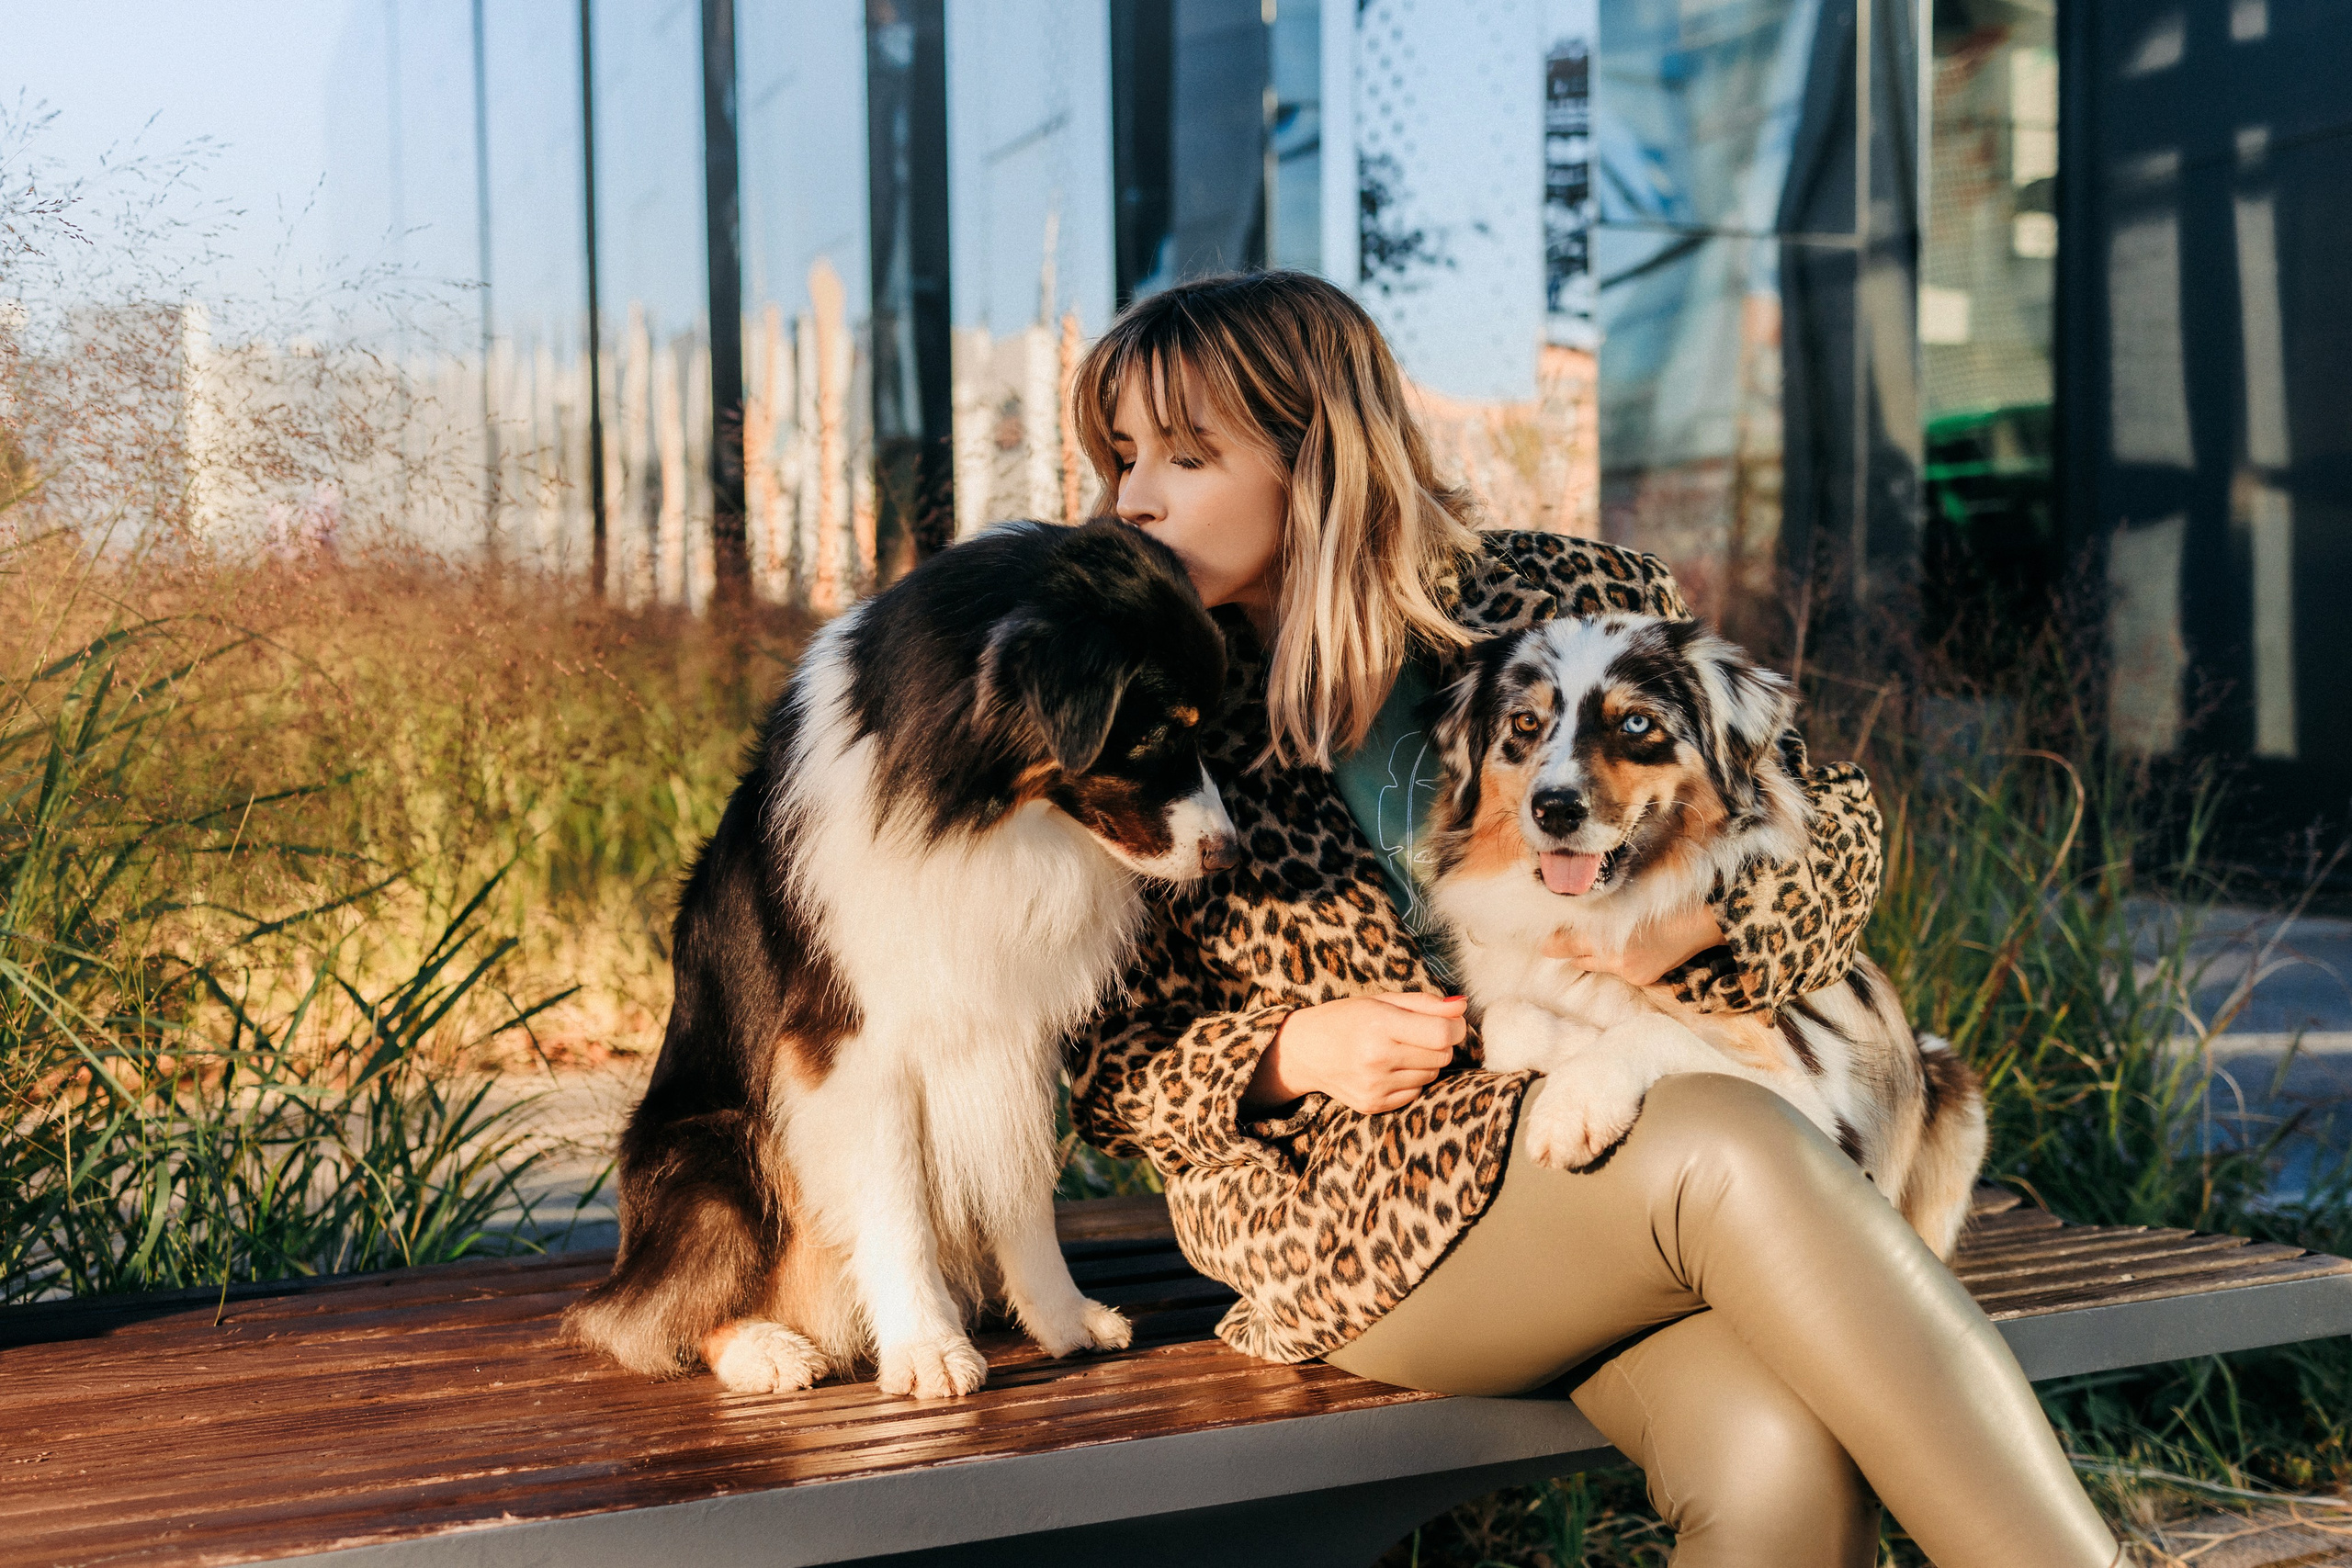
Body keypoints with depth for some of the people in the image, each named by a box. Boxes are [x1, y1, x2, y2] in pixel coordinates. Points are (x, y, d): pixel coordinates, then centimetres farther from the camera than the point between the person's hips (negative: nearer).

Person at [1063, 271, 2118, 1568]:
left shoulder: (1571, 600, 5)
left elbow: (1830, 813, 12)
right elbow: (1101, 1072, 8)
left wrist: (1704, 919, -11)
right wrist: (1289, 1057, -12)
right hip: (1338, 1204, -1)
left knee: (1786, 1462, -34)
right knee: (1738, 1156, -33)